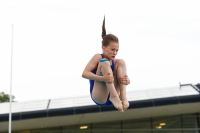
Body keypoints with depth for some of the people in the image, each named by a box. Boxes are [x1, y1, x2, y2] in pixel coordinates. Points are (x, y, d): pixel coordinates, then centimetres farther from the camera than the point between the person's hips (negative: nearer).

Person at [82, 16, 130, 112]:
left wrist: (126, 80, -19)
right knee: (104, 62, -20)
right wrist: (102, 78, -34)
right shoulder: (98, 57, -4)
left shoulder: (115, 61, 11)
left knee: (121, 62, -5)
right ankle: (114, 96, -34)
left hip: (111, 98, 5)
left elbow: (126, 79, 8)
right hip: (99, 98, -5)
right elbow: (84, 74, -18)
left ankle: (123, 95, -22)